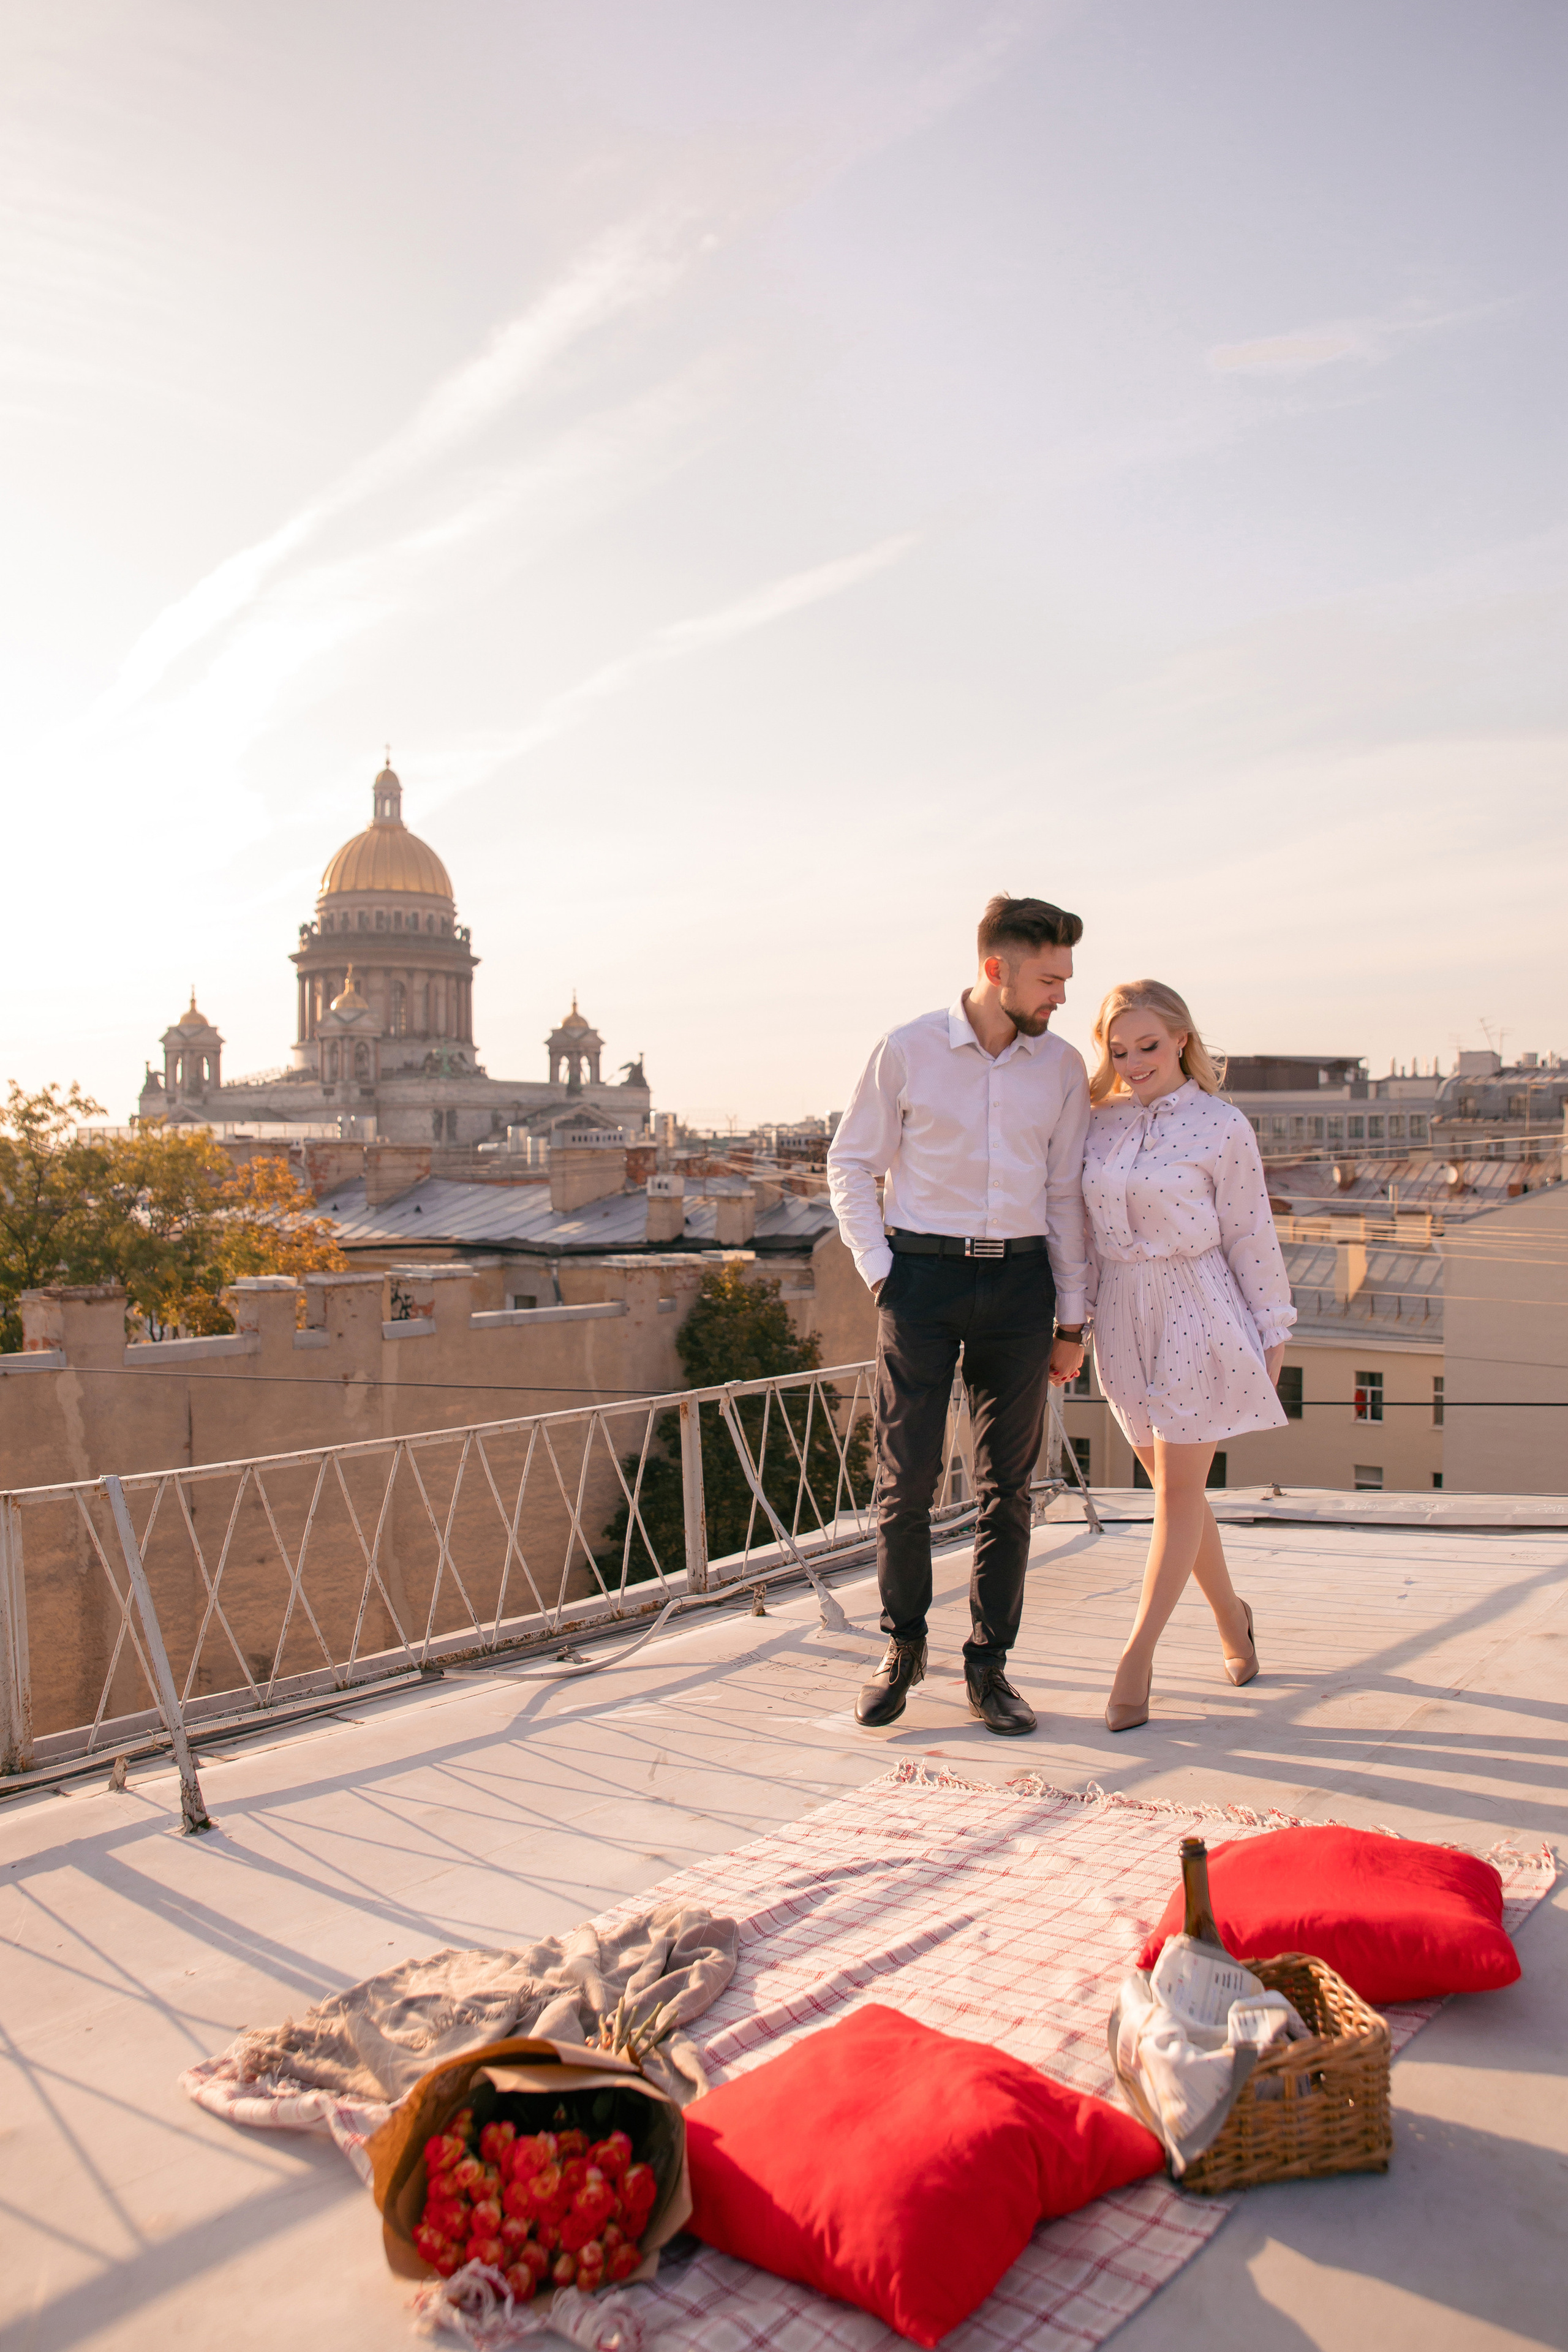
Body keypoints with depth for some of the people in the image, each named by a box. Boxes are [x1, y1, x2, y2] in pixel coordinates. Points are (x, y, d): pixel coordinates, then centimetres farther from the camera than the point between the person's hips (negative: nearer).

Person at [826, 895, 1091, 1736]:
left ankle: (988, 1666, 18)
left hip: (1018, 1281, 3)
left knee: (1007, 1484, 6)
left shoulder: (1063, 1067, 5)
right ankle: (902, 1648, 21)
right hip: (922, 1277, -2)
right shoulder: (908, 1050, -4)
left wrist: (1072, 1319, 7)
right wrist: (879, 1273, -5)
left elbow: (1066, 1195, 9)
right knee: (906, 1477, 1)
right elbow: (850, 1165, 4)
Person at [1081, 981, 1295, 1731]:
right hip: (1123, 1321, 5)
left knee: (1179, 1490, -2)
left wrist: (1272, 1332, -1)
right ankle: (1230, 1614, 34)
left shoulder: (1222, 1127, -7)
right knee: (1170, 1485, 13)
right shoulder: (1101, 1123, 5)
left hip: (1197, 1315, -5)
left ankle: (1136, 1659, 4)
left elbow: (1250, 1235, -3)